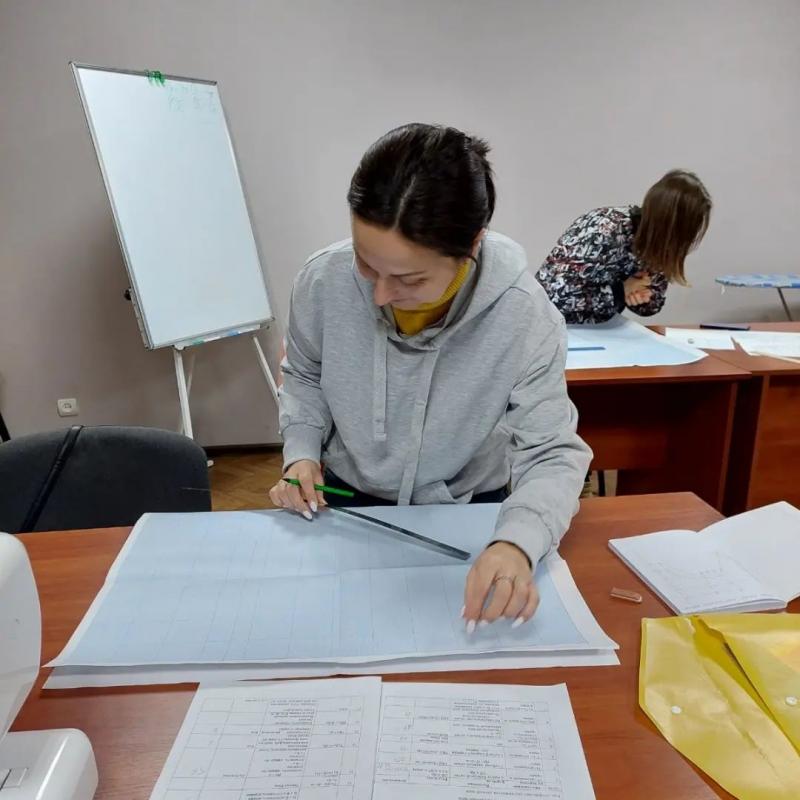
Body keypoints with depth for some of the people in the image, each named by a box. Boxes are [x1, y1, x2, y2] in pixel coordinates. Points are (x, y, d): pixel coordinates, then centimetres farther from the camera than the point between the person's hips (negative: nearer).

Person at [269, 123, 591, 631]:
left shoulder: (525, 317, -26)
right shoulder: (323, 281, -19)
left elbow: (551, 454, -22)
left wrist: (517, 542, -41)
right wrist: (301, 452, -14)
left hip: (469, 511, -1)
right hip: (347, 500, 2)